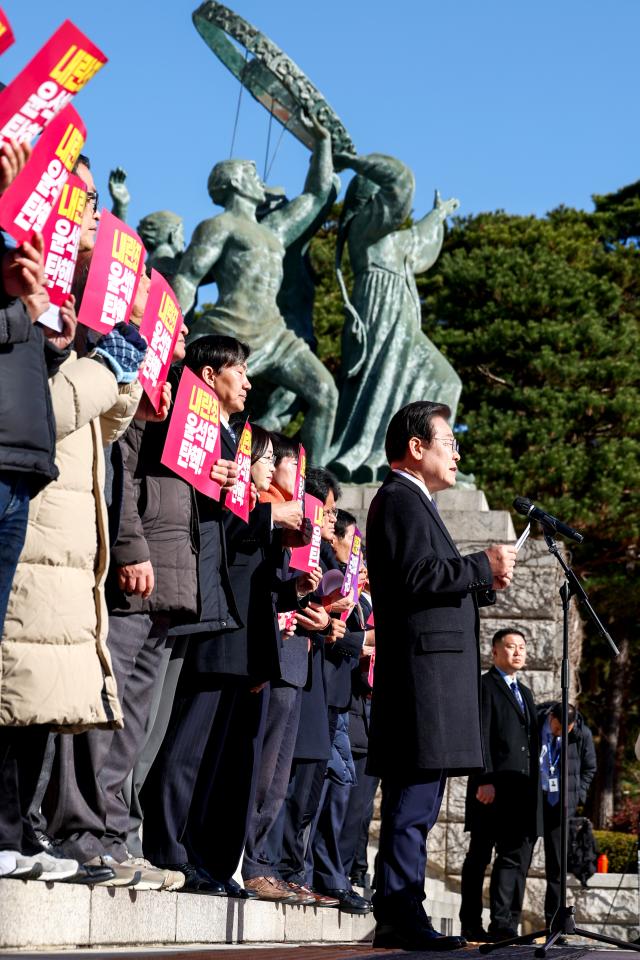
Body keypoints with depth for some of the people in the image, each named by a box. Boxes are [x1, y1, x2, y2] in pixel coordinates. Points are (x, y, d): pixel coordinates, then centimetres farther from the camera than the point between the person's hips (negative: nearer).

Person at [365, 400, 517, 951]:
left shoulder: (417, 503, 27)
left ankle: (405, 916, 11)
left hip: (437, 673, 11)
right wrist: (483, 565, -11)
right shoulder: (399, 498, -6)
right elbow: (416, 576, -19)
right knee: (413, 803, -12)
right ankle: (399, 918, -12)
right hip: (421, 666, -11)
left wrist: (485, 586, 14)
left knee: (418, 805, 9)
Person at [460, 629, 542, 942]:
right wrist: (484, 780, -18)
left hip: (522, 789, 7)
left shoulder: (525, 693, 24)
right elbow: (480, 737, -10)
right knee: (479, 855, -1)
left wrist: (534, 786, 16)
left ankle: (503, 924, -2)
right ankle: (471, 926, 3)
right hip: (492, 787, -7)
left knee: (517, 857, -1)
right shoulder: (484, 686, -1)